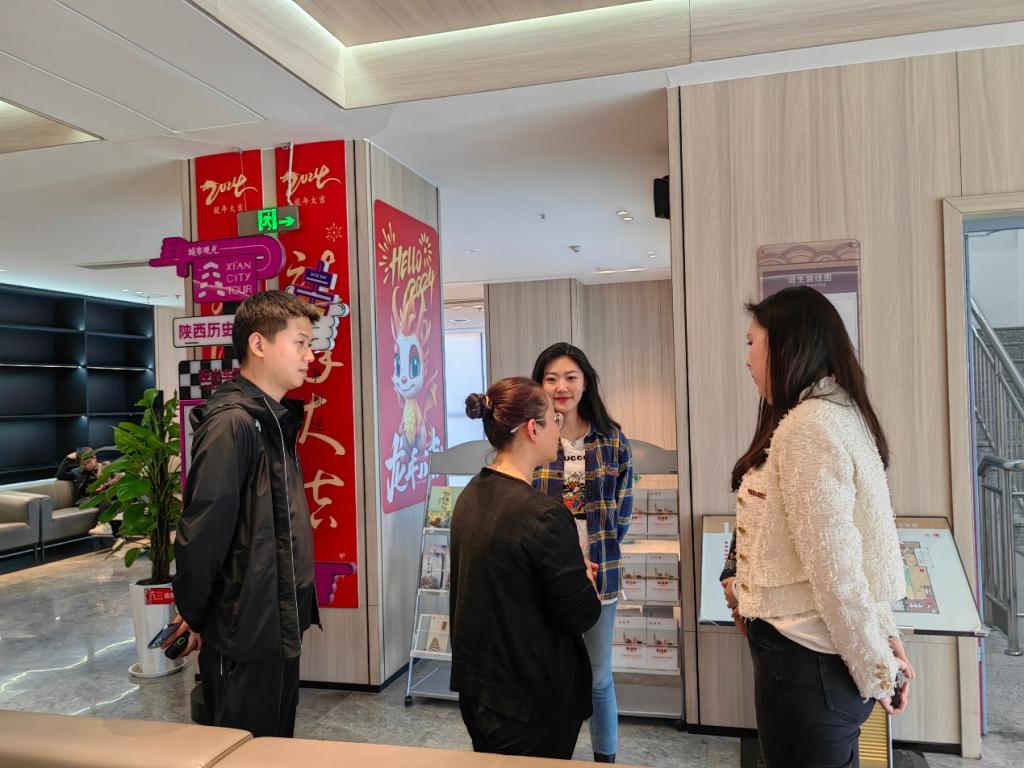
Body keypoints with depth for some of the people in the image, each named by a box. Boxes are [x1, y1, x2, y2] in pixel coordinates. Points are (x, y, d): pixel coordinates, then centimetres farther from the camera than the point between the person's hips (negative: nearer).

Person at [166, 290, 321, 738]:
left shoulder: (275, 419, 9)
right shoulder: (232, 424, -21)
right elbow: (201, 533, -22)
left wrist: (296, 607, 15)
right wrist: (195, 617, -11)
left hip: (279, 626, 9)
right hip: (244, 634, -9)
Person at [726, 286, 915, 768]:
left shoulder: (807, 427, -21)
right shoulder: (841, 413, 10)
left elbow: (834, 567, -22)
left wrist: (875, 670, -13)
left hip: (805, 658, -9)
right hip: (826, 649, 9)